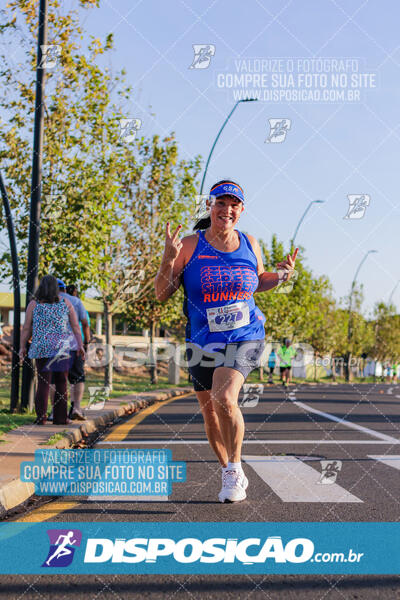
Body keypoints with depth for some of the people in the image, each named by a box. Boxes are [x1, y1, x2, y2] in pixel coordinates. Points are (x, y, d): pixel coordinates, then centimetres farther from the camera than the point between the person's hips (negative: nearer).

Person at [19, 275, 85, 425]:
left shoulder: (33, 304, 1)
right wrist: (80, 346, 6)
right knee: (61, 382, 8)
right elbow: (75, 326, 3)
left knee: (43, 382, 3)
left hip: (42, 348, -1)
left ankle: (41, 418, -3)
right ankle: (60, 418, 8)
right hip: (63, 346, 1)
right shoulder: (65, 303, 4)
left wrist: (22, 347, 11)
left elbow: (26, 329, 2)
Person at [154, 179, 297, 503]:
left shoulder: (250, 244, 3)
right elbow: (162, 294, -5)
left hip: (245, 337, -1)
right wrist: (168, 259, -21)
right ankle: (231, 475, 33)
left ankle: (235, 467, -4)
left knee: (224, 398, -25)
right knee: (210, 413, 11)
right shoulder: (190, 245, -6)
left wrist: (282, 275, 1)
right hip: (203, 341, 1)